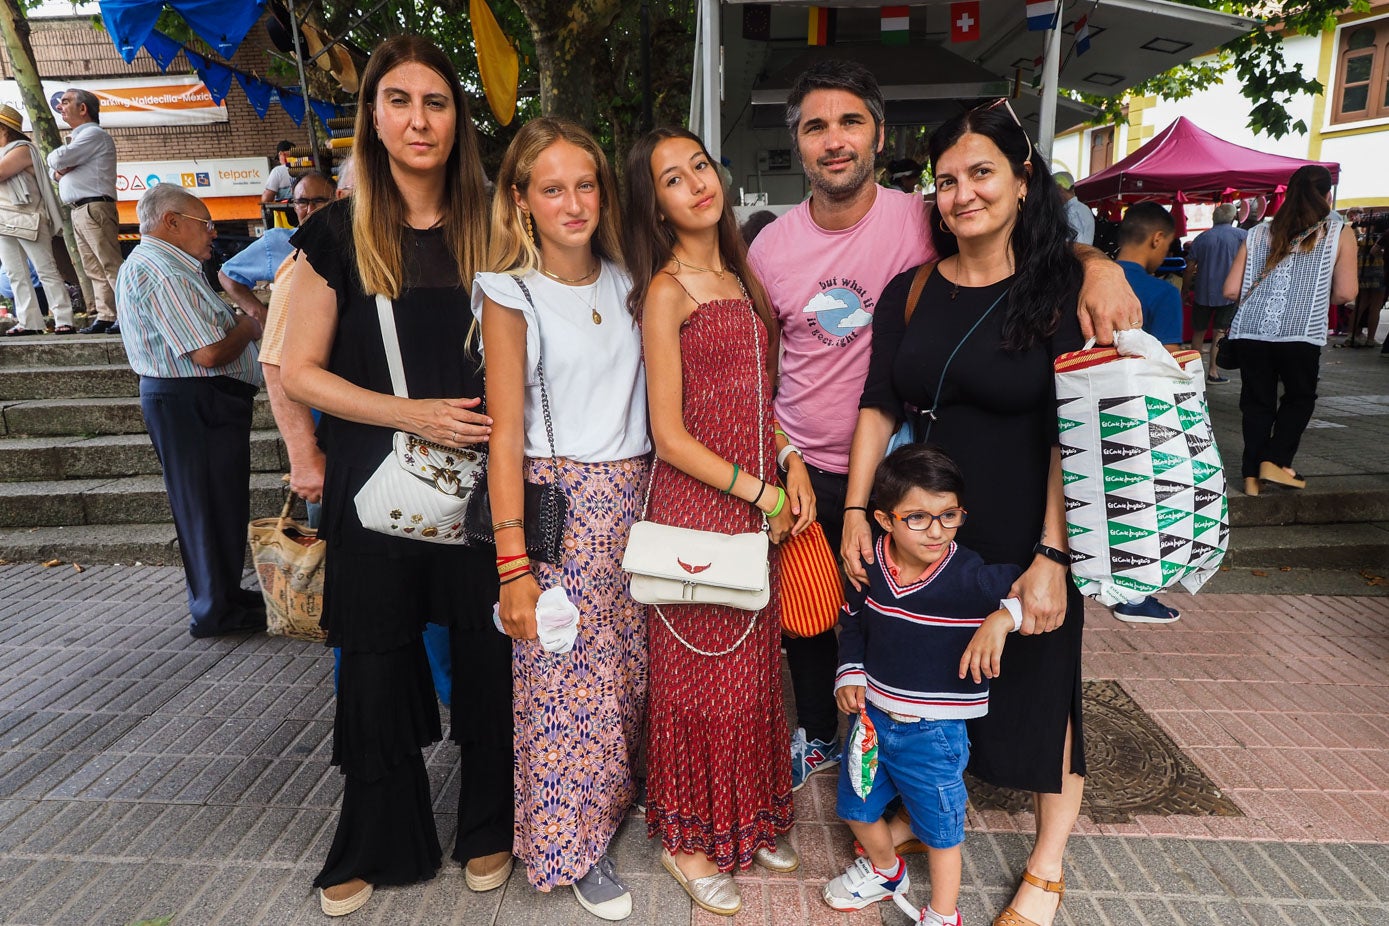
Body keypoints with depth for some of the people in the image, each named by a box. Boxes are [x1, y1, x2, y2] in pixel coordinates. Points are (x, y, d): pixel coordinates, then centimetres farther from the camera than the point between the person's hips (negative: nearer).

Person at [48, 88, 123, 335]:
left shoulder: (93, 134, -7)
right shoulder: (78, 138, 25)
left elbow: (57, 159, -15)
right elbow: (55, 168, 27)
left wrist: (56, 159, 8)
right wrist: (58, 171, 4)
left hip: (94, 209, -10)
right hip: (78, 211, 10)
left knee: (111, 267, -14)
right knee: (95, 270, 5)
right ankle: (106, 317, 4)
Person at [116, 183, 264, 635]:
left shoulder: (149, 265, 18)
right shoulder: (161, 272, -18)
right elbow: (209, 353, -25)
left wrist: (234, 320, 5)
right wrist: (247, 328, -7)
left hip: (189, 399, 11)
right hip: (195, 404, -11)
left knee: (219, 501, 18)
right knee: (212, 504, -2)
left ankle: (222, 595, 30)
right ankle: (218, 611, 9)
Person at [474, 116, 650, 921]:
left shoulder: (626, 282, 8)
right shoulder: (512, 296, -6)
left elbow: (652, 400, 12)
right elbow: (506, 437, -9)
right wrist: (514, 567, -12)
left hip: (635, 495, 5)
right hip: (558, 504, -4)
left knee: (632, 668, 14)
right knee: (567, 681, 4)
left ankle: (622, 791, 40)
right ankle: (576, 845, 25)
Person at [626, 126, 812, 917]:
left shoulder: (739, 279, 13)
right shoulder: (667, 290, -10)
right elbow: (671, 438, -14)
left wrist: (791, 462, 2)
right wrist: (762, 494, -10)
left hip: (761, 506, 7)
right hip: (698, 505, -7)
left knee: (756, 669, 16)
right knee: (704, 679, 6)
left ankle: (748, 819, 37)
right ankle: (688, 839, 28)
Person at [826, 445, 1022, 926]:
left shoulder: (972, 578, -23)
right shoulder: (869, 565, -11)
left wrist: (1003, 617, -35)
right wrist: (850, 674, -3)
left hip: (933, 733, -4)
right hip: (871, 715, 5)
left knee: (941, 828, 15)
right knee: (856, 808, 23)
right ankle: (885, 869, 54)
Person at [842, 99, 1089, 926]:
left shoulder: (1062, 292, -8)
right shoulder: (910, 291, 3)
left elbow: (1073, 435, -12)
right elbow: (880, 407, 3)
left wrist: (1053, 557, -17)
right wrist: (857, 511, -6)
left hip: (1023, 540, -3)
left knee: (1038, 693, 11)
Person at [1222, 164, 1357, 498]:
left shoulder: (1258, 233, 14)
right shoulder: (1339, 232, 8)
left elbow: (1231, 291, 11)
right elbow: (1345, 293, 1)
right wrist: (1314, 294, 21)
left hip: (1251, 330, 3)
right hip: (1301, 332, -2)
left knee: (1256, 401, 12)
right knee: (1300, 397, 19)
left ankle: (1251, 475, 13)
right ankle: (1274, 461, 10)